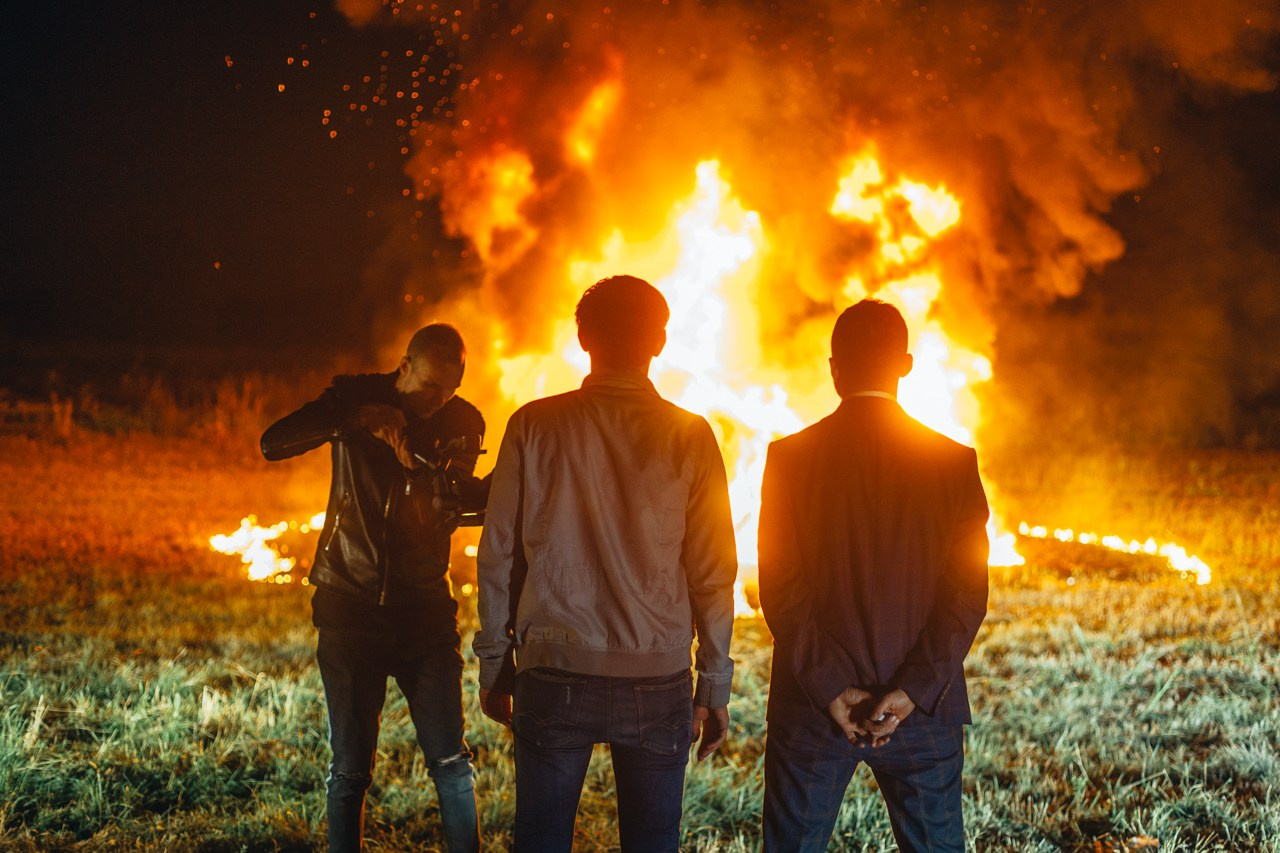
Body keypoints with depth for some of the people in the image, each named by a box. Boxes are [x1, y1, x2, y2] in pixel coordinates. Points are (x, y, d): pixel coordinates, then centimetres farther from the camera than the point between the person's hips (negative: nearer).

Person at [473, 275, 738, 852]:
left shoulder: (535, 426, 0)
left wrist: (495, 664, 12)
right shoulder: (689, 437, -1)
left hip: (554, 675, 0)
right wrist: (715, 686, 8)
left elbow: (498, 556, 3)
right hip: (658, 679, 0)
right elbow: (712, 572, 0)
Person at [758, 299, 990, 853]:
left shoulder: (791, 458, -4)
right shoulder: (953, 463, -2)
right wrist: (914, 692, -9)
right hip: (924, 713, 1)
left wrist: (828, 686, -8)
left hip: (809, 707, -1)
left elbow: (780, 585, -9)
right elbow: (968, 593, -7)